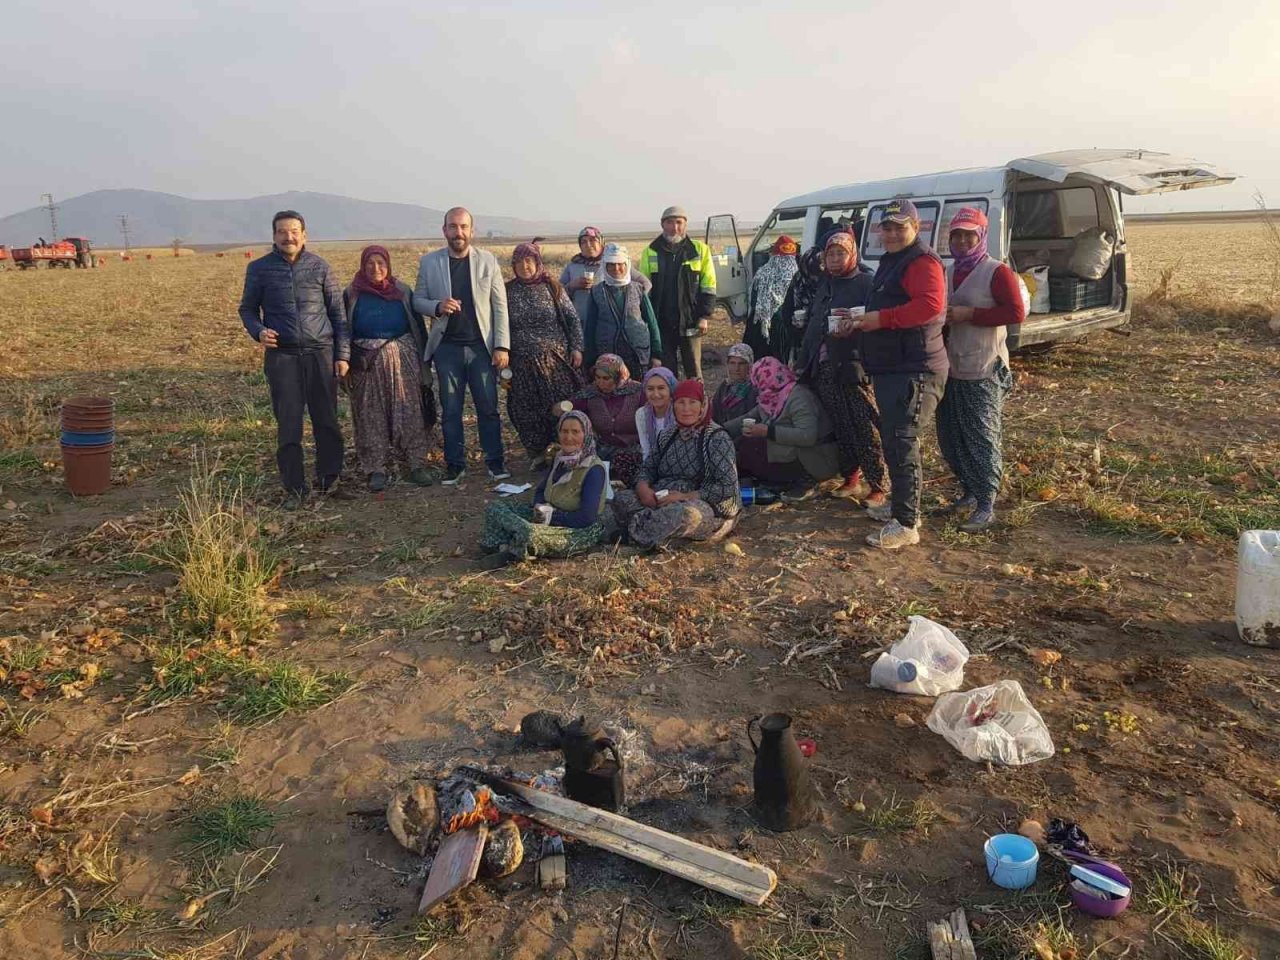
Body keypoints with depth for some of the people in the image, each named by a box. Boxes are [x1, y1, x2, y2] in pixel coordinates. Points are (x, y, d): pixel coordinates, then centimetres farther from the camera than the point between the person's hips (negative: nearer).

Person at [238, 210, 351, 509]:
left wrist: (343, 354, 2)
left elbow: (338, 312, 7)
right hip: (281, 355, 0)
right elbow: (247, 308, 13)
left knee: (327, 421, 4)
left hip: (321, 353, 0)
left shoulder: (319, 267, 4)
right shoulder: (259, 268, 4)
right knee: (288, 425, 2)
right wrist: (258, 331, -9)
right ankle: (295, 488, 10)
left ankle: (329, 481, 17)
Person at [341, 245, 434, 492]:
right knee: (372, 417, 3)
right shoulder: (352, 295, 4)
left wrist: (424, 361, 4)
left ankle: (417, 465, 7)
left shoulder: (403, 292, 5)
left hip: (402, 360, 0)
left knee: (409, 413, 0)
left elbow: (418, 326, 7)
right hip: (367, 364, 0)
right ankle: (376, 469, 9)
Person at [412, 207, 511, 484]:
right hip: (446, 347, 1)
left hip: (481, 346, -1)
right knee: (450, 410, 8)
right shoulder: (429, 262, 3)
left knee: (488, 407, 4)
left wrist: (502, 346, -7)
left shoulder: (488, 261, 1)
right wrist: (437, 306, -17)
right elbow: (417, 300, 6)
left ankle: (494, 461, 16)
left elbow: (500, 306, 0)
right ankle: (455, 464, 18)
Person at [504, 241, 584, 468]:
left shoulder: (552, 288, 3)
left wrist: (576, 348, -3)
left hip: (556, 360, -1)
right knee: (527, 412, 3)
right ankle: (536, 455, 18)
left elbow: (572, 319, 5)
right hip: (522, 364, 1)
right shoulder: (507, 291, 4)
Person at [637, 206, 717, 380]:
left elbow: (708, 286, 1)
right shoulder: (651, 252, 6)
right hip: (661, 324, 1)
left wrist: (705, 316, -6)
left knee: (694, 372, 5)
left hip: (690, 322, -1)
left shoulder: (700, 250, 2)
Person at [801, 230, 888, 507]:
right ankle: (851, 479, 23)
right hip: (824, 369, 7)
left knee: (865, 428, -8)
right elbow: (811, 325, 23)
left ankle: (877, 487, -3)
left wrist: (853, 326, -28)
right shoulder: (823, 285, 20)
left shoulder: (865, 282, -2)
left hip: (852, 367, -7)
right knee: (841, 428, 12)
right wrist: (804, 360, 17)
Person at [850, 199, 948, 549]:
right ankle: (902, 505, 30)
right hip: (890, 368, 11)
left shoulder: (922, 261, -12)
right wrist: (861, 320, 13)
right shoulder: (890, 261, 20)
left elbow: (930, 305, -29)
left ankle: (907, 524, -12)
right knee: (892, 438, 17)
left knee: (902, 441, -14)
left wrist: (882, 318, -25)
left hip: (914, 369, -11)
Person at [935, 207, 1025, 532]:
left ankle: (986, 506, -1)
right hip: (950, 368, 7)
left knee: (982, 438, -6)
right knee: (950, 437, 12)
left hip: (983, 371, -7)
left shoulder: (997, 272, -7)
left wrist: (970, 315, -19)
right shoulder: (946, 272, 14)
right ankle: (969, 491, 28)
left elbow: (1016, 312, -15)